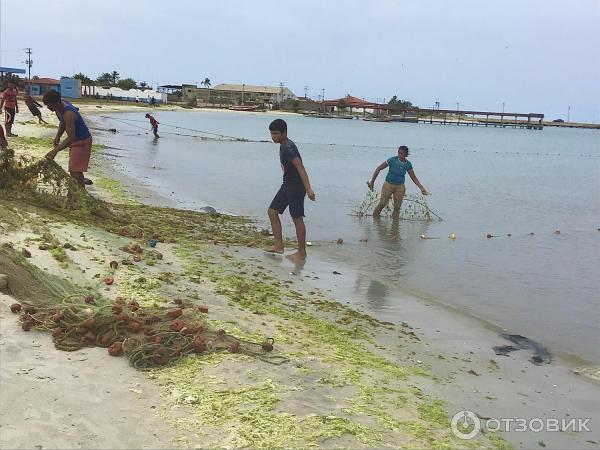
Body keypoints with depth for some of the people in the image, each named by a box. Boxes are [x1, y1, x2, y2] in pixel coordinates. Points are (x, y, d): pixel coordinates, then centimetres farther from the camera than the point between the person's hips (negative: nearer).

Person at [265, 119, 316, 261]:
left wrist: (308, 189, -35)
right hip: (287, 185, 10)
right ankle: (279, 245, 15)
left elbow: (300, 167, -28)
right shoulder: (284, 145, 12)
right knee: (272, 211, 9)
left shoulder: (288, 148, -20)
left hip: (296, 186, -10)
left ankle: (302, 252, 9)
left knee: (297, 218, -2)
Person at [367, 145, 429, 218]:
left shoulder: (408, 164, -3)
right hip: (388, 184, -3)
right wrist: (372, 181, -12)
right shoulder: (392, 160, -14)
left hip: (400, 187, 3)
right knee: (382, 203, -9)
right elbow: (378, 169, -10)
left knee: (397, 207, 1)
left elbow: (414, 178, 5)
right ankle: (374, 217, 9)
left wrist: (422, 188, -2)